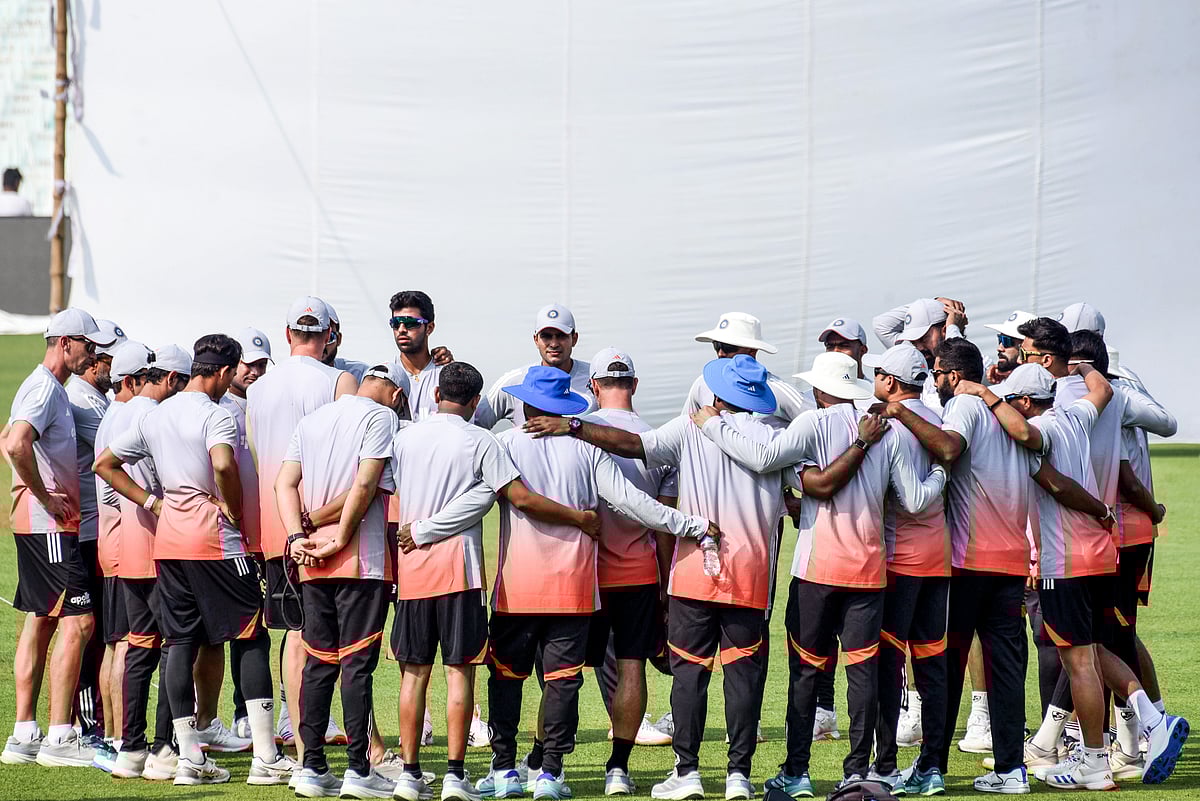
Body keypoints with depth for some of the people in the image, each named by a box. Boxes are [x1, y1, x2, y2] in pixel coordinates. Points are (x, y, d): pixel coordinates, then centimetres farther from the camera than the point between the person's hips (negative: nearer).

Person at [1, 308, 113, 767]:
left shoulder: (53, 389, 18)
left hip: (44, 523, 11)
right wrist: (44, 496, -20)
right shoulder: (45, 389, -14)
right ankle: (59, 738, -14)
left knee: (41, 621, 11)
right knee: (77, 621, -12)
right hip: (49, 523, -11)